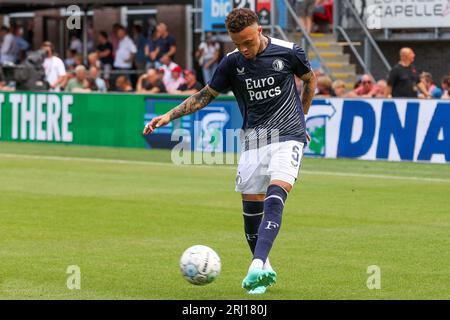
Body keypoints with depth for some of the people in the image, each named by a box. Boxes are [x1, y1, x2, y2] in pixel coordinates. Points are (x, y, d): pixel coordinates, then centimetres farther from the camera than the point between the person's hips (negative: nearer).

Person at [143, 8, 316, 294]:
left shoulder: (288, 52, -7)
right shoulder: (232, 62, -1)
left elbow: (310, 79, 13)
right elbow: (206, 94, 10)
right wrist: (169, 116, 0)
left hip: (288, 135, -4)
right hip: (253, 139, 4)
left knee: (275, 197, -23)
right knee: (251, 205, 2)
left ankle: (258, 266, -34)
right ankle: (265, 271, 18)